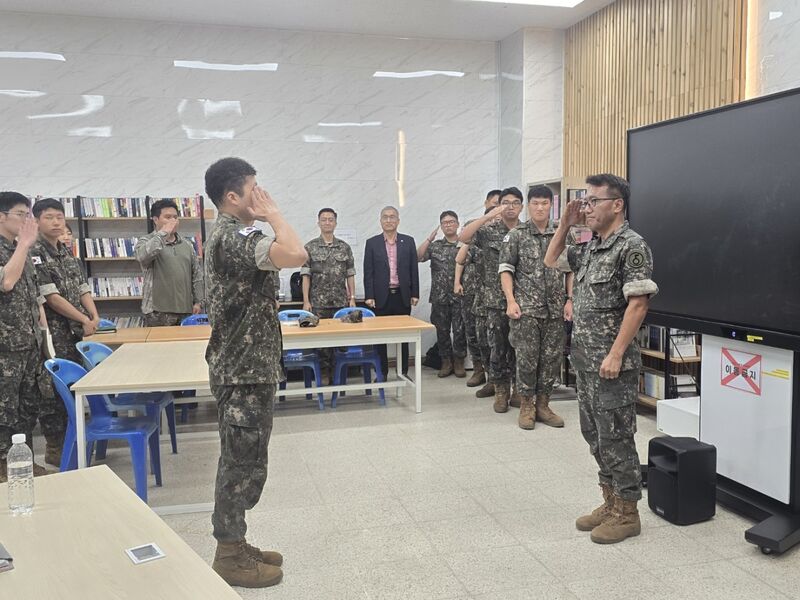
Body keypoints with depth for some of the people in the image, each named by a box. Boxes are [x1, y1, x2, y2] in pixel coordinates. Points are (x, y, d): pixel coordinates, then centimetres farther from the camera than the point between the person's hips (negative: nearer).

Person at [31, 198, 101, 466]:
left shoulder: (68, 253, 14)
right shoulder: (34, 254, -10)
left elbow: (83, 288, 12)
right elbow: (51, 296, -15)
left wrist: (94, 315, -5)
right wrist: (84, 320, -12)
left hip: (76, 332, 7)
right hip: (53, 333, -7)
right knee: (54, 390, -1)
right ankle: (54, 448, 9)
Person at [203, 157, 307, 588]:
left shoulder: (229, 235, 15)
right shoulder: (233, 237, -19)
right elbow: (296, 254, -34)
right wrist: (272, 213, -18)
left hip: (248, 368, 10)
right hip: (243, 372, -10)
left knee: (242, 462, 17)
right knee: (243, 463, 0)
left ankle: (234, 545, 29)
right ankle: (229, 557, 14)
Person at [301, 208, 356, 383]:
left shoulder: (345, 247, 8)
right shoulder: (310, 247, 2)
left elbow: (350, 275, 9)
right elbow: (306, 276, 0)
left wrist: (352, 298, 1)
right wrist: (306, 301, -6)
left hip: (341, 302, 2)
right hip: (318, 303, -2)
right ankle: (326, 373, 11)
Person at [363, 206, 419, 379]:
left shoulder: (408, 241, 6)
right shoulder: (372, 243, 3)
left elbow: (413, 269, 6)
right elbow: (368, 272, 1)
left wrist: (415, 294, 1)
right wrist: (369, 296, -6)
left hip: (403, 296, 1)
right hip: (381, 297, -1)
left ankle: (403, 372, 16)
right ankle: (382, 373, 13)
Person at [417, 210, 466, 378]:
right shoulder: (435, 245, 10)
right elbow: (418, 257, -3)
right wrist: (430, 238, -7)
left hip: (460, 295, -2)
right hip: (439, 296, 2)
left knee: (460, 331, 0)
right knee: (442, 331, 7)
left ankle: (459, 362, 14)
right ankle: (446, 362, 19)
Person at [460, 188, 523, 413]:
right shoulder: (489, 230, -1)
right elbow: (463, 237, -18)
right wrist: (489, 216, -22)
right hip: (496, 300, -2)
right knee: (498, 348, 5)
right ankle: (501, 392, 17)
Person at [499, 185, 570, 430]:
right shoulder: (516, 235, 0)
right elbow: (506, 269, -2)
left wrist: (570, 300, 2)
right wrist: (511, 301, -12)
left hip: (555, 309, 3)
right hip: (526, 308, -3)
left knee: (551, 358, 6)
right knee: (526, 357, -1)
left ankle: (543, 405, 19)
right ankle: (526, 406, 12)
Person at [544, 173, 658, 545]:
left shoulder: (632, 246, -13)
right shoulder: (590, 248, 13)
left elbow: (637, 304, -19)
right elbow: (551, 261, 27)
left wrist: (616, 355, -22)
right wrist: (565, 225, 13)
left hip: (612, 361, -9)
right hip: (585, 358, 9)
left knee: (615, 437, 1)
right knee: (594, 433, 15)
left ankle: (626, 513, 14)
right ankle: (610, 501, 28)